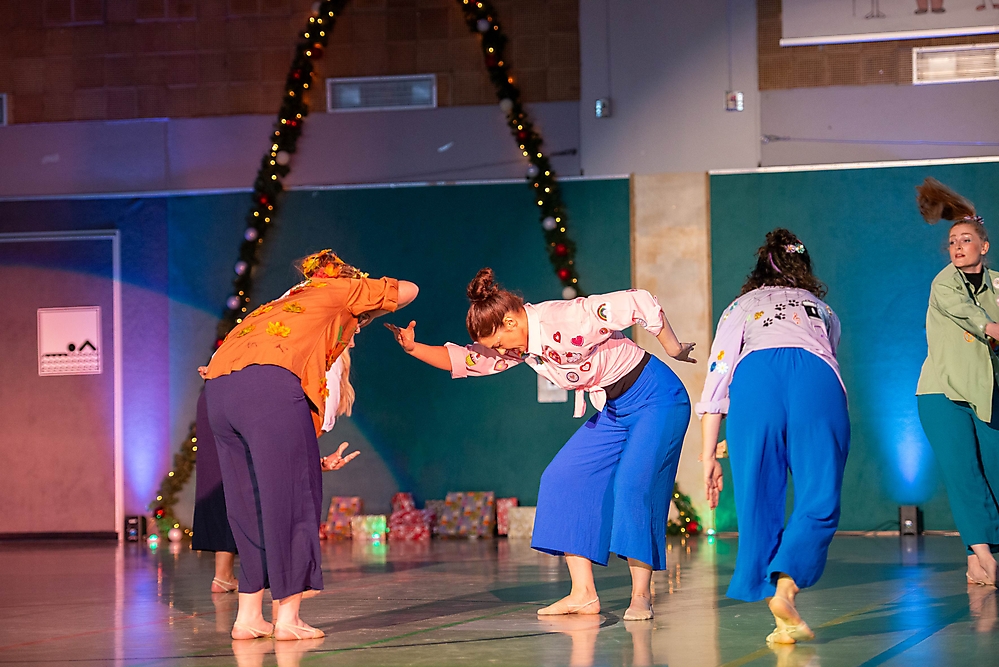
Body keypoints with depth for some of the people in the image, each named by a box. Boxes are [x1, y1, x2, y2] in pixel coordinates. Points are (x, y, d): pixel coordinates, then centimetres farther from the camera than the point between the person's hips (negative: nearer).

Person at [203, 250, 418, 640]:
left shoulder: (283, 305, 38)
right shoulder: (341, 291, 23)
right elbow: (408, 290, 30)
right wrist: (370, 313, 47)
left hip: (218, 388, 7)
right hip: (271, 384, -7)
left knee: (250, 504, 14)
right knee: (291, 499, 1)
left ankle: (248, 617, 14)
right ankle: (288, 619, 1)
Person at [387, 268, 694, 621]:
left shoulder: (566, 319, -28)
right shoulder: (518, 346, -2)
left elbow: (641, 302, -29)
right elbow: (464, 360, 3)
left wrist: (674, 350, -18)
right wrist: (414, 348, -11)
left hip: (656, 399, -9)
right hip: (614, 410, 9)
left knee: (632, 486, -21)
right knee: (563, 480, -3)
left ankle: (641, 596, -10)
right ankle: (583, 594, -4)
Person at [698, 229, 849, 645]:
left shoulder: (741, 307, 33)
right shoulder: (821, 308, 39)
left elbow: (717, 380, 22)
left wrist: (709, 456, 19)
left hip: (755, 375, 0)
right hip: (817, 378, 0)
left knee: (758, 502, 6)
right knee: (819, 501, 0)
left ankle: (783, 618, -1)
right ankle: (785, 588, -23)